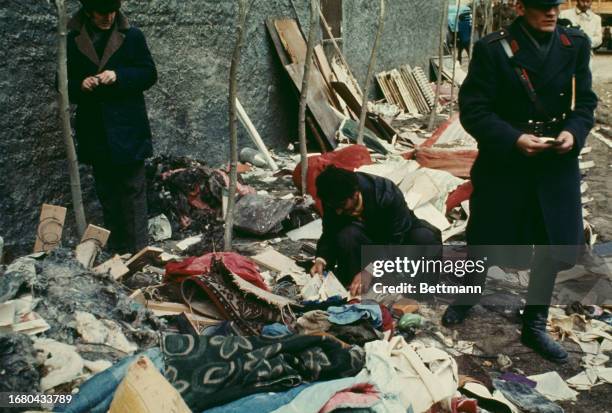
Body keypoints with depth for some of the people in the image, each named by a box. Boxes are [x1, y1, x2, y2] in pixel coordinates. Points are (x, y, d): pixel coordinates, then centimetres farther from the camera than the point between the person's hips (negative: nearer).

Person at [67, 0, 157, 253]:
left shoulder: (132, 36, -1)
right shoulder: (72, 41, 4)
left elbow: (149, 74, 0)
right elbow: (63, 82, 9)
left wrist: (119, 76, -16)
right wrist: (80, 85, -13)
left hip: (128, 128, -2)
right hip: (94, 131, 3)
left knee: (133, 190, -1)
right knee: (106, 193, 11)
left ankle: (137, 250, 5)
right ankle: (116, 251, 22)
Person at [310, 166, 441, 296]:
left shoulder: (388, 194, -32)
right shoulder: (333, 200, -21)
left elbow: (397, 240, -30)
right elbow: (329, 234, -8)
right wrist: (321, 260, -28)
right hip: (368, 239, 2)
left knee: (426, 238, -35)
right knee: (346, 235, -33)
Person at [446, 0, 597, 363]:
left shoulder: (576, 45, 0)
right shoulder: (493, 49, -12)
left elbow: (585, 102, 5)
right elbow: (473, 110, -13)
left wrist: (574, 132, -15)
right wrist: (514, 139, -24)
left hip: (557, 166, 4)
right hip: (503, 164, -3)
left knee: (551, 246, 9)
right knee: (486, 241, 12)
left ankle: (535, 326, 29)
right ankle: (466, 297, 42)